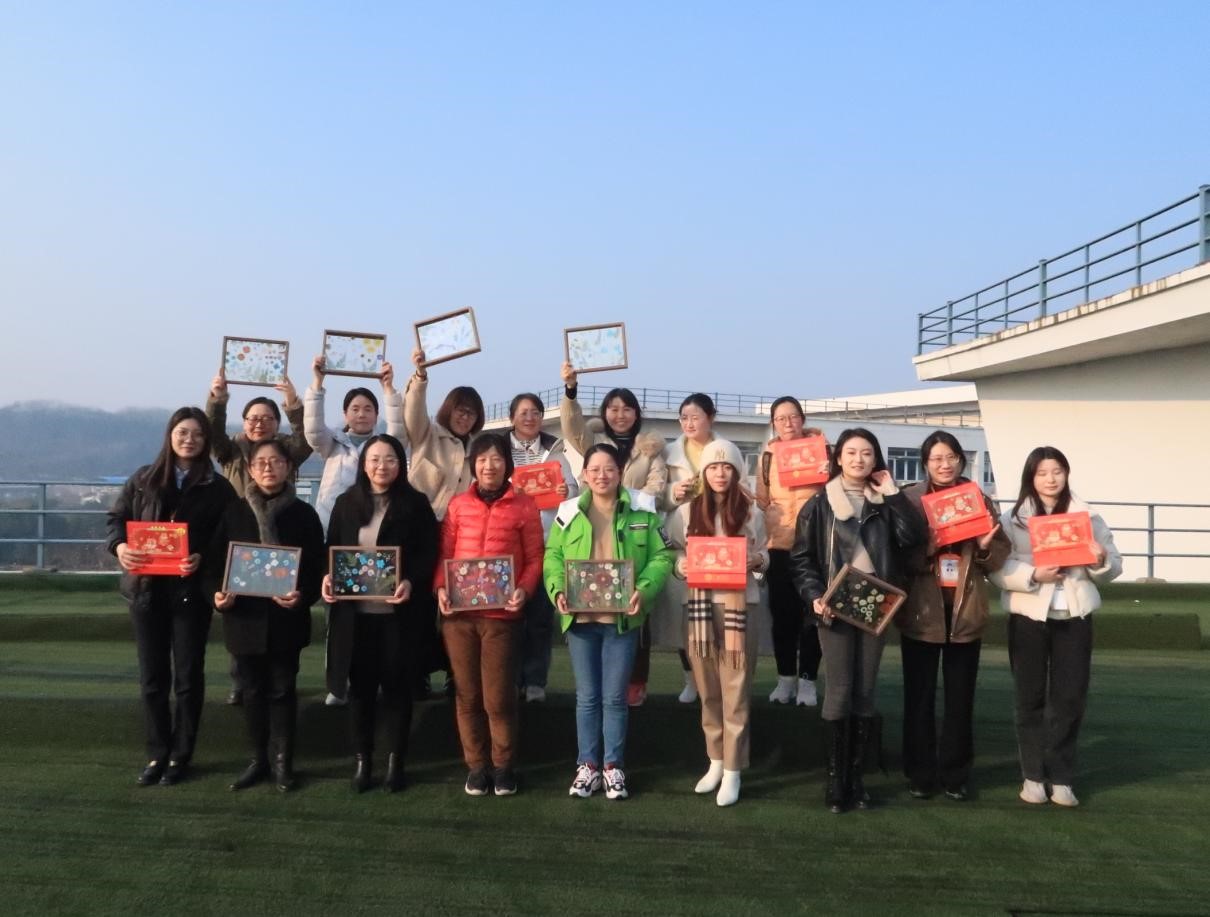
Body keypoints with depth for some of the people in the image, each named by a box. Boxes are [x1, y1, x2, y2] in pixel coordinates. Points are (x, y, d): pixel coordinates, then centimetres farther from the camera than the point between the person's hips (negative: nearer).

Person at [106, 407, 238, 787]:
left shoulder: (218, 487, 0)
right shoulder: (143, 479, 8)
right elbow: (117, 518, 8)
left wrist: (202, 558, -22)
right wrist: (119, 546, -13)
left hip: (191, 590, -2)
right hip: (146, 588, 2)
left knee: (188, 675, 6)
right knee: (152, 676, 9)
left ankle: (181, 755, 16)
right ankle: (157, 754, 19)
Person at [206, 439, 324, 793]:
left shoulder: (304, 514, 0)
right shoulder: (234, 512, 4)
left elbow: (318, 567, -2)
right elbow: (216, 562, 4)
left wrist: (303, 595, -20)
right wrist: (217, 593, -14)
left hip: (286, 618, -2)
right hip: (245, 617, 2)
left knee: (282, 690, 6)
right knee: (253, 691, 11)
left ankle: (282, 761, 16)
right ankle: (259, 759, 23)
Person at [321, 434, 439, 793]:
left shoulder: (415, 504, 0)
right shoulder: (346, 502, 8)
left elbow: (429, 553, -4)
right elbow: (331, 548, 10)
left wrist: (411, 582, -21)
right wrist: (327, 577, -9)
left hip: (398, 610, -2)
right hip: (356, 609, 2)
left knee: (397, 683, 5)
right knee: (360, 684, 7)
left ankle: (395, 761, 16)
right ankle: (361, 760, 17)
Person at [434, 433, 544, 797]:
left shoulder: (524, 506, 3)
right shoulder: (458, 504, 10)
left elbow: (535, 558, 3)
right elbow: (444, 552, 10)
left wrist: (523, 590, -13)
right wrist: (440, 587, -6)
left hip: (501, 614, -2)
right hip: (458, 613, 3)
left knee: (498, 696, -1)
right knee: (467, 695, 8)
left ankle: (503, 765, 16)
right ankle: (476, 765, 20)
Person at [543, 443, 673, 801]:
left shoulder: (641, 513, -1)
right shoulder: (569, 513, 3)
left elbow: (661, 557, -2)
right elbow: (552, 556, 4)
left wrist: (644, 590, -18)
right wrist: (558, 589, -13)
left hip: (623, 618, -1)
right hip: (580, 618, 1)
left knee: (615, 697, 7)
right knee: (587, 697, 10)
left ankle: (613, 767, 20)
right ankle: (587, 765, 21)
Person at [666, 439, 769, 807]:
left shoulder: (752, 512, 4)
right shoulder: (686, 512, 5)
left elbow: (764, 556, 11)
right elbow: (673, 555, 9)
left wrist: (757, 561, -11)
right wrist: (682, 565, -12)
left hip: (740, 605, -2)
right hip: (699, 604, 2)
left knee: (735, 690, -1)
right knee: (707, 689, 9)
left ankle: (733, 771, 6)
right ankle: (716, 761, 23)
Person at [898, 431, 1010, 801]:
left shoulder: (980, 500, 6)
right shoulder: (909, 499, -1)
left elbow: (1001, 558, 6)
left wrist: (986, 547, -15)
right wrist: (926, 549, -23)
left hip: (966, 611, 2)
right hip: (921, 611, -2)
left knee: (960, 697, 9)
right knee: (919, 695, 5)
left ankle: (955, 774, 20)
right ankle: (919, 773, 15)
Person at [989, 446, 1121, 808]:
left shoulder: (1087, 516, 6)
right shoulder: (1013, 519, -1)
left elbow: (1114, 565, 8)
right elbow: (997, 569, -8)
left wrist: (1102, 562, -14)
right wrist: (1033, 575, -23)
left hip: (1075, 617, 2)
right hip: (1028, 617, -1)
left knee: (1070, 698, 4)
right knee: (1030, 697, 5)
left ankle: (1061, 777, 13)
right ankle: (1033, 775, 15)